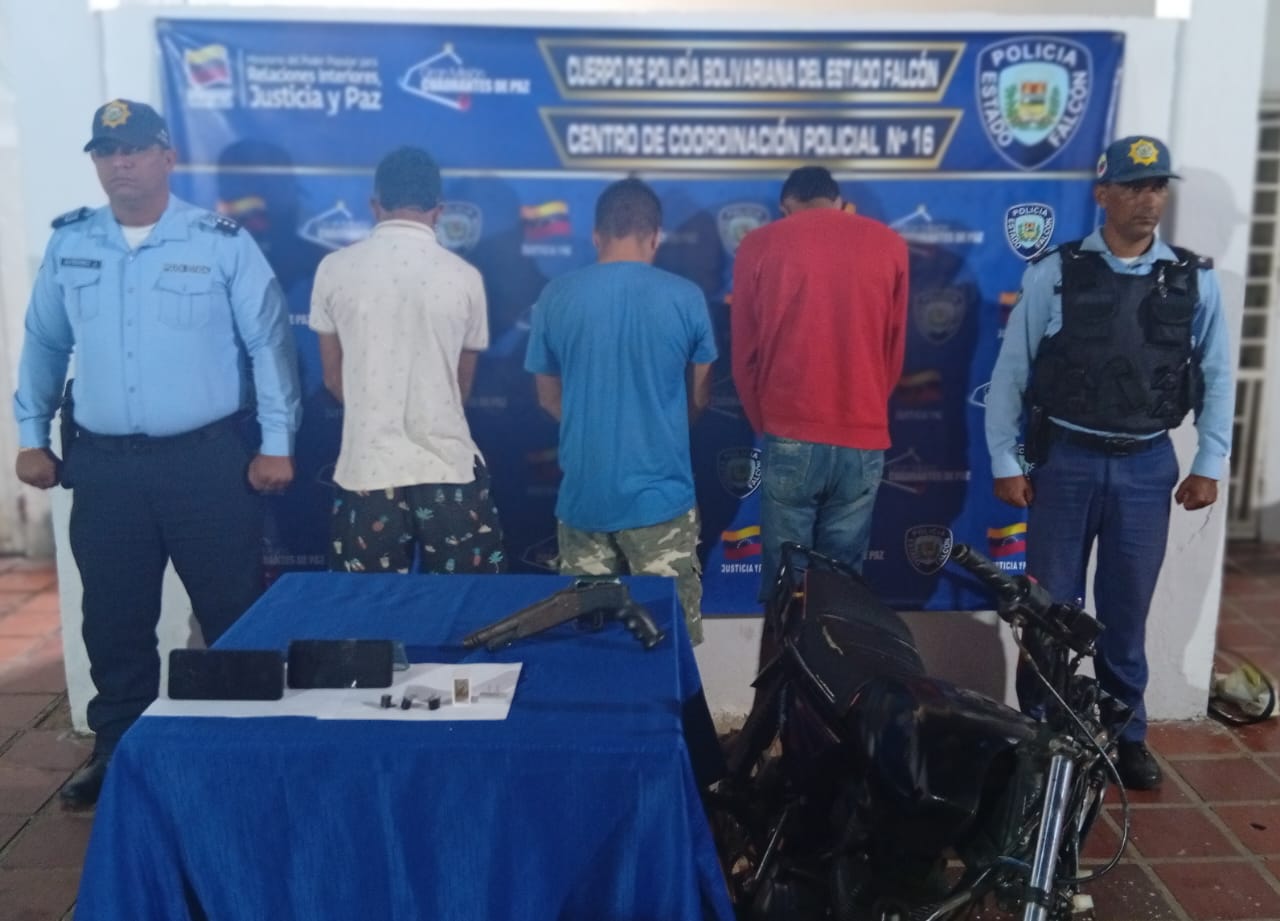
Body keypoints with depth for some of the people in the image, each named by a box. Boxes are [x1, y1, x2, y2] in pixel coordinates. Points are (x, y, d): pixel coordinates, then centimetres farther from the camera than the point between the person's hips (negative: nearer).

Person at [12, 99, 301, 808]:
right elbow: (43, 344, 16)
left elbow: (268, 343, -3)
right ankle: (117, 750, 31)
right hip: (103, 464, 4)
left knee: (233, 612, 5)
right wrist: (31, 436, 13)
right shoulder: (68, 245, 7)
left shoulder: (222, 242, -4)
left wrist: (277, 443, -6)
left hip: (207, 459, -3)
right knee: (113, 620, 13)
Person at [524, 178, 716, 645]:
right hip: (660, 492, -2)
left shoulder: (555, 298, -3)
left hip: (583, 494, 2)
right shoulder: (685, 298, -7)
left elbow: (549, 398, 9)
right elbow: (701, 398, 5)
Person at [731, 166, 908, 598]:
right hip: (864, 440, 2)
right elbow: (895, 350, 15)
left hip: (790, 437, -1)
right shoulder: (889, 244, 9)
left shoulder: (759, 244, 4)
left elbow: (744, 353, 6)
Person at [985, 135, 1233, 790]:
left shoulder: (1195, 280, 1)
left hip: (1146, 467, 2)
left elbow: (1216, 377, 6)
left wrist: (1209, 465, 3)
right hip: (1065, 460, -1)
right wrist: (1005, 462, -4)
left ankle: (1126, 734, 30)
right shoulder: (1054, 273, -6)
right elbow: (1010, 371, -3)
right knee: (1051, 606, 8)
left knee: (1126, 610, 13)